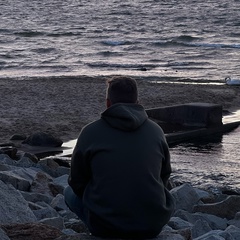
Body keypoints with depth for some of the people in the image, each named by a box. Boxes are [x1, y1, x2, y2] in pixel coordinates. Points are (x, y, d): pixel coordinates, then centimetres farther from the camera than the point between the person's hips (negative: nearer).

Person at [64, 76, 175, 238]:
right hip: (152, 226, 3)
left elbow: (77, 183, 6)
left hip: (104, 225, -3)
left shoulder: (90, 132, -4)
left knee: (70, 192, 27)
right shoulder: (156, 131, 3)